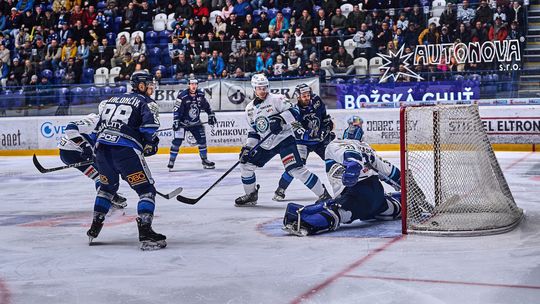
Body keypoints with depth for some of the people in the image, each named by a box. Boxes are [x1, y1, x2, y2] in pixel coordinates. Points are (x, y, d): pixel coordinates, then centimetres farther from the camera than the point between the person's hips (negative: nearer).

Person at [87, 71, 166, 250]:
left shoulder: (114, 99, 27)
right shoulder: (146, 102, 7)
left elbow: (100, 125, 26)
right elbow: (149, 126, -12)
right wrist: (151, 144, 3)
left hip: (102, 148, 7)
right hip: (126, 150, -7)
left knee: (107, 187, 29)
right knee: (147, 190, -1)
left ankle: (94, 229, 31)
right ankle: (145, 233, -15)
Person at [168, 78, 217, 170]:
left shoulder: (200, 95, -3)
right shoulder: (182, 96, -19)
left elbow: (206, 106, 13)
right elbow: (176, 109, -19)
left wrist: (211, 115, 10)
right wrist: (175, 121, -25)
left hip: (195, 122, 5)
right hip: (183, 122, -5)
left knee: (202, 139, 3)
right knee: (177, 141, -12)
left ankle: (205, 160, 17)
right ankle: (171, 161, -4)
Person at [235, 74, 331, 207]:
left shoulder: (276, 99, -8)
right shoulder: (250, 109, 11)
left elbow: (293, 111, -17)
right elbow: (253, 131, 17)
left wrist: (280, 119, -33)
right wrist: (248, 147, 6)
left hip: (283, 138, -7)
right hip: (266, 144, 7)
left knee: (295, 168, -21)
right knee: (246, 164, 5)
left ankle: (323, 194, -15)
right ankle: (251, 195, 24)